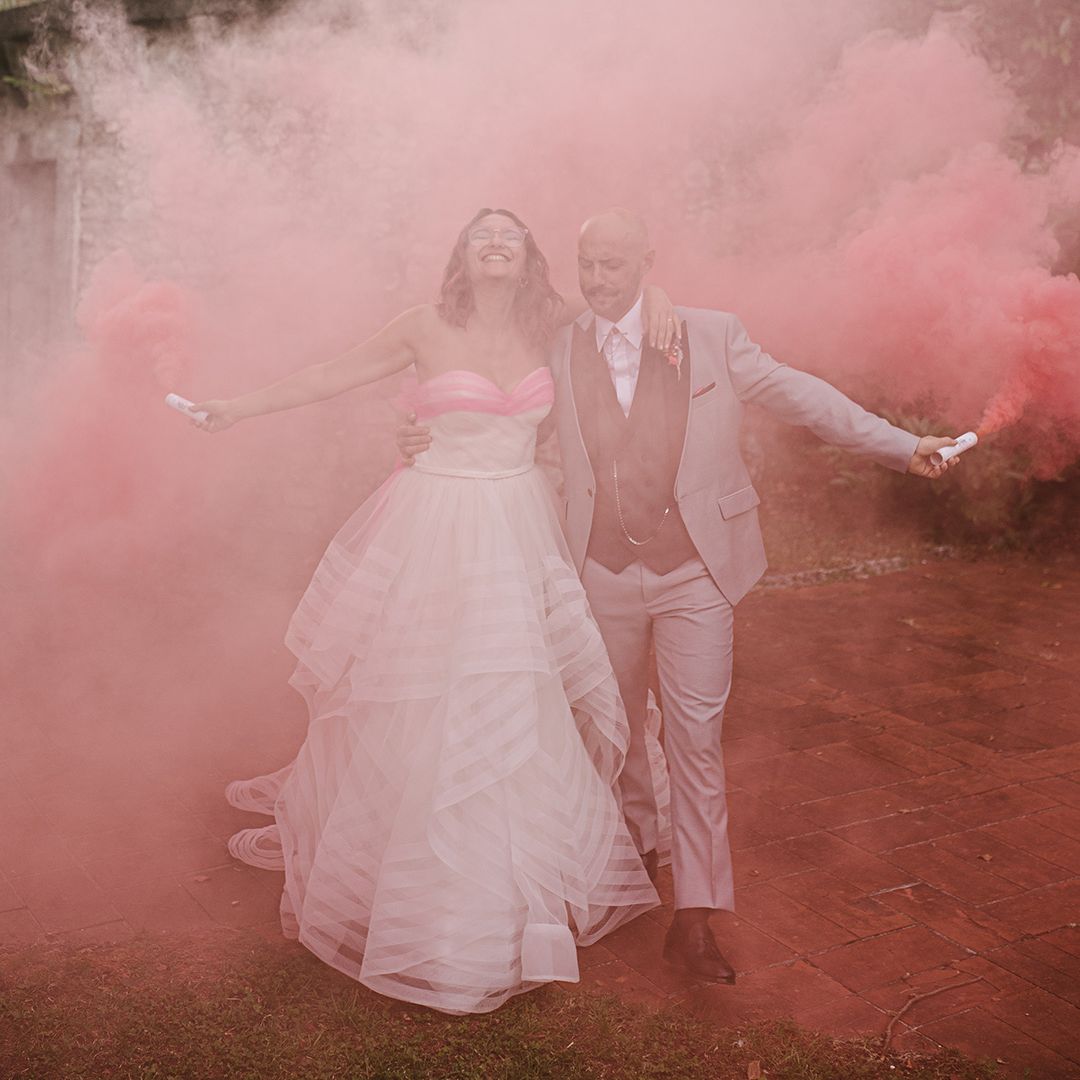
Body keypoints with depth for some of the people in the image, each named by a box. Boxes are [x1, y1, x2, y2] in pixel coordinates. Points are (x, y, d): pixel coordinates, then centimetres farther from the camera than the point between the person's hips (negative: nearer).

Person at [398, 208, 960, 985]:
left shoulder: (713, 338, -3)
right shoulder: (559, 354, 2)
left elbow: (799, 395, -1)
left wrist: (904, 446, -7)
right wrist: (435, 446, -4)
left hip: (695, 572, -2)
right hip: (604, 574, 3)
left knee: (696, 734, -3)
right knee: (618, 725, 18)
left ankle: (695, 916, 5)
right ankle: (637, 846, 44)